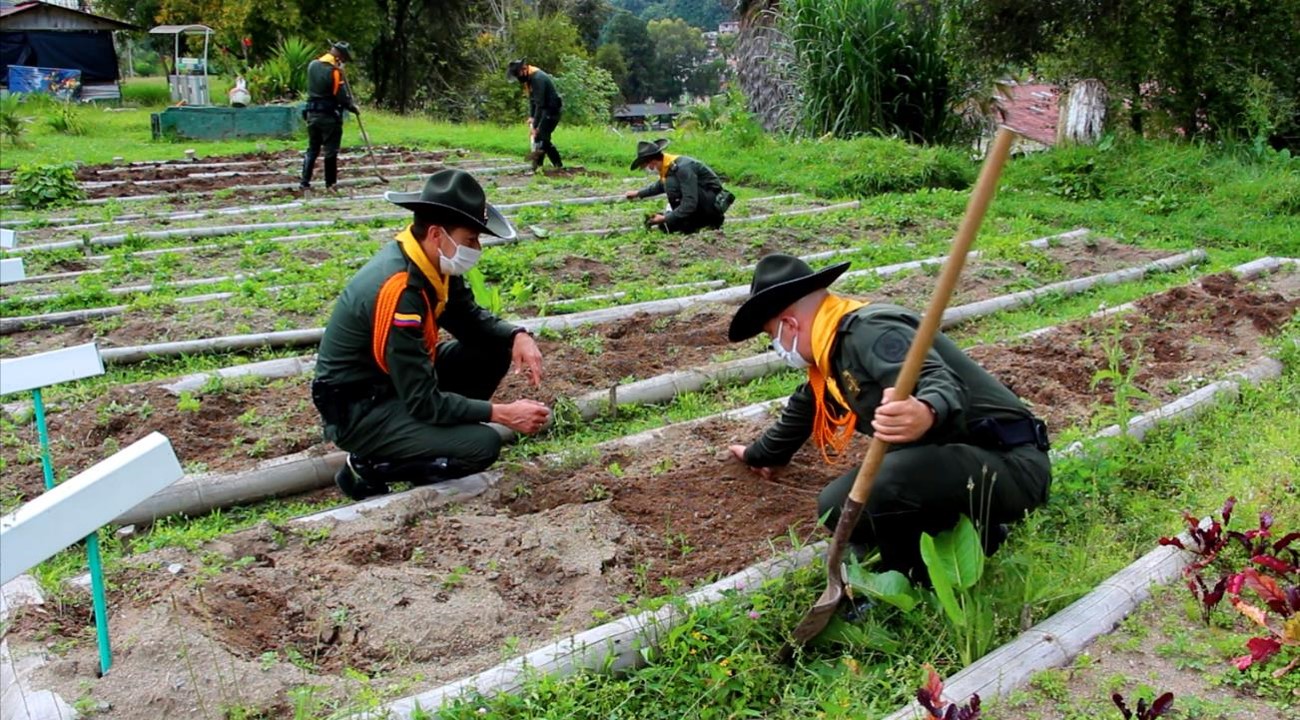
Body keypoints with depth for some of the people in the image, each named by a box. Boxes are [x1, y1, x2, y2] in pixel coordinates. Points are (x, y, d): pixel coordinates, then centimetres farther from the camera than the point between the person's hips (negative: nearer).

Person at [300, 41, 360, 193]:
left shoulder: (312, 65, 6)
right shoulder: (334, 71, -17)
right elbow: (342, 97, -17)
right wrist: (354, 108, 1)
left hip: (312, 114, 7)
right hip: (329, 116, -7)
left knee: (312, 149, 11)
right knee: (331, 151, 3)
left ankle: (304, 182, 7)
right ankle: (330, 183, 9)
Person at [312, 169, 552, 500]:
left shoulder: (434, 261, -6)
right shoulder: (399, 292, -31)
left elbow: (471, 318, 10)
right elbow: (425, 403, -28)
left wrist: (518, 336, -11)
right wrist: (503, 413, -22)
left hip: (399, 382, 9)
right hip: (357, 410, -9)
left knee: (496, 348, 1)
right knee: (483, 446, -21)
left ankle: (421, 439, 8)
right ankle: (368, 468, -3)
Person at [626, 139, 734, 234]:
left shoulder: (682, 168, -27)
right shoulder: (666, 165, 0)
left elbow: (690, 204, -32)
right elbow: (660, 185, 26)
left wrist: (665, 218, -29)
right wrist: (639, 193, 26)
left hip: (712, 202, -10)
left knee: (672, 183, -29)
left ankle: (686, 224, -15)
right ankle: (712, 220, 11)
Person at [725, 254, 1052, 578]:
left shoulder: (869, 330, -20)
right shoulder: (834, 350, 12)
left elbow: (944, 384, -37)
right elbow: (805, 407, 33)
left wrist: (927, 414, -62)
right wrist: (760, 454, 50)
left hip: (1008, 462, -10)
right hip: (957, 461, 10)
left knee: (888, 481, -36)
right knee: (837, 506, 2)